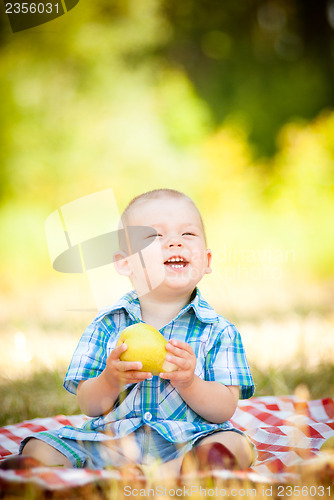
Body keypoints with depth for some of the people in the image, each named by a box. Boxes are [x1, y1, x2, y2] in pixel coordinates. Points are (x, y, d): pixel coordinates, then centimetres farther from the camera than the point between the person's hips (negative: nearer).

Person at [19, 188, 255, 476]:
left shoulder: (218, 331, 2)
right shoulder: (107, 324, 6)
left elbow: (225, 410, -3)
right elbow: (89, 406, 3)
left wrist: (189, 383, -21)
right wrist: (110, 381, -19)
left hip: (185, 440, -2)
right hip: (108, 439, 2)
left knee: (236, 446, -31)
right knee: (39, 449, -16)